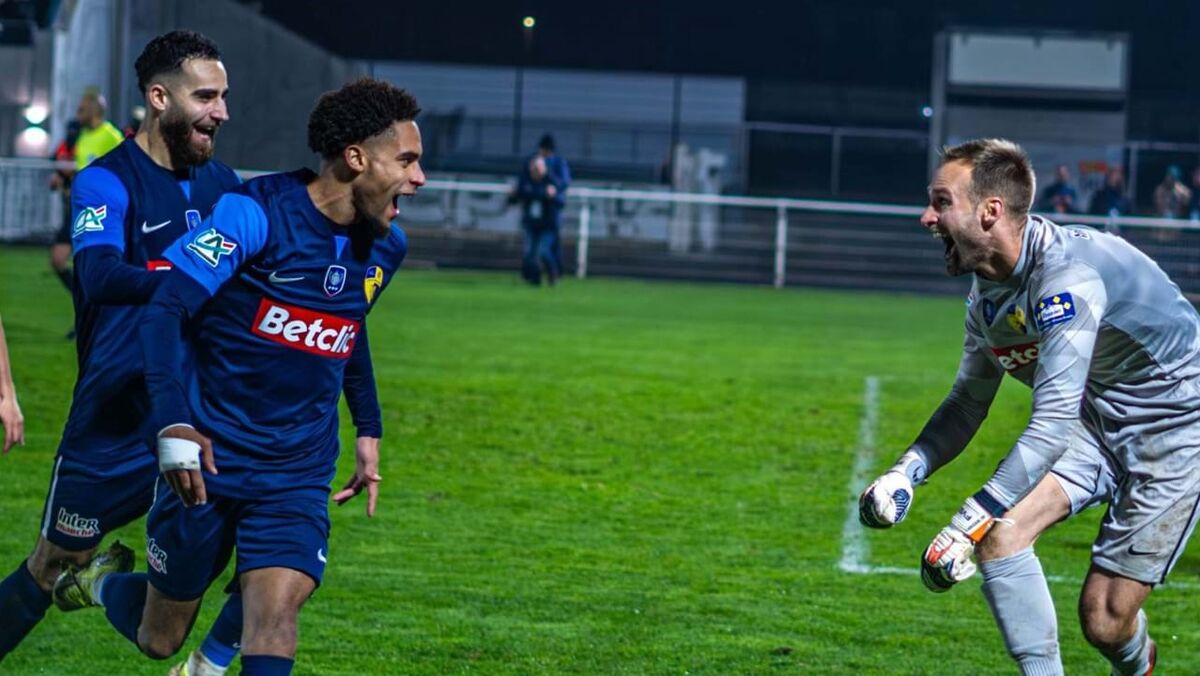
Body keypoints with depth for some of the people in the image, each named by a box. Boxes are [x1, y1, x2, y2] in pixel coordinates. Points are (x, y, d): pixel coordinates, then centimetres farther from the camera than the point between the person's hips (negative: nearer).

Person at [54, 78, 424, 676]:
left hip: (297, 475, 4)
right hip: (209, 460, -3)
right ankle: (95, 584, 44)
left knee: (275, 611, -20)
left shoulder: (385, 247, 4)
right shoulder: (254, 214, -16)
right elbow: (165, 309, -21)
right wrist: (173, 423, -33)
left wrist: (369, 430, 25)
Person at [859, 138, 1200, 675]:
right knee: (999, 535, -17)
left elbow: (1052, 424, -36)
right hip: (1097, 421, 7)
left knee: (1105, 620, -7)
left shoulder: (1066, 277, -31)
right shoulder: (987, 292, -2)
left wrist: (968, 524, -38)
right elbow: (970, 400, 12)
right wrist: (906, 471, -6)